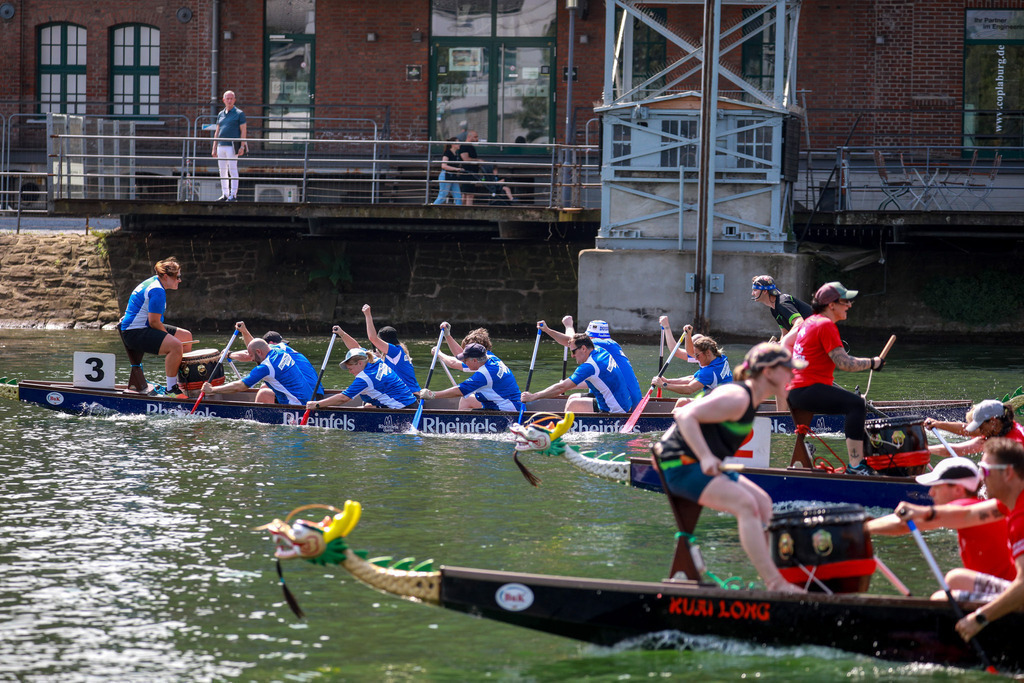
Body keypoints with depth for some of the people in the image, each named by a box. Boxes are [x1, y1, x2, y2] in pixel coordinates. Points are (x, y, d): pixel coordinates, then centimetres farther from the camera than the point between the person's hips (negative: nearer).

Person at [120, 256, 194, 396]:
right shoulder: (157, 291, -21)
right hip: (134, 333, -12)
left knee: (186, 336, 17)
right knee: (175, 346, -32)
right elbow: (154, 322, -22)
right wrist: (169, 338, -12)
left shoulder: (154, 281, 13)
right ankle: (171, 389, -24)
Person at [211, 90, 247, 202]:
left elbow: (243, 131, -4)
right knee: (223, 171, 6)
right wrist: (214, 148, 14)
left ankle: (233, 195, -9)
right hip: (221, 146, 6)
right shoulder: (221, 115, 17)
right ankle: (224, 195, 10)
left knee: (233, 170, -9)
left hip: (232, 146, -6)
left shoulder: (239, 114, 0)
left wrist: (242, 146, -13)